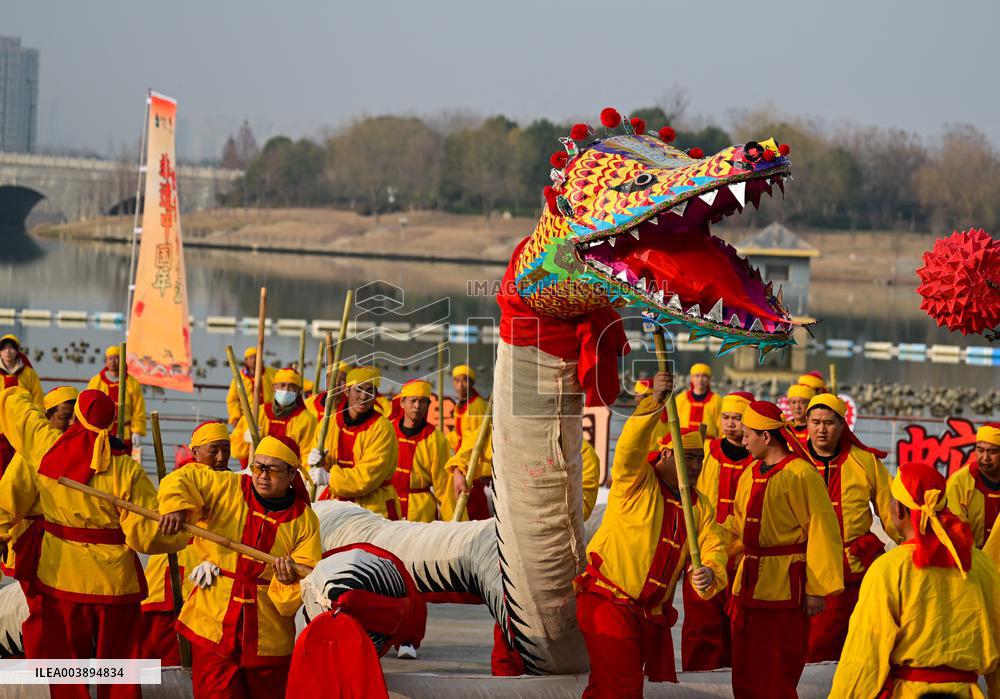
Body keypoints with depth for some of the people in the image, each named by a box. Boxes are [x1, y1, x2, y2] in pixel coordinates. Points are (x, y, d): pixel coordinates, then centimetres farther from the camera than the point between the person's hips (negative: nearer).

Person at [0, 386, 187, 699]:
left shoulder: (45, 446, -10)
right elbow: (146, 534, -19)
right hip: (113, 580, -2)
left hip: (60, 577, 2)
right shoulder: (127, 470, -18)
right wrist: (186, 531, -3)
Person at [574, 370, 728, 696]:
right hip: (608, 604, -7)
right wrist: (654, 401, -38)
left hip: (652, 613, 7)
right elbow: (630, 447, -25)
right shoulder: (637, 481, -4)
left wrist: (710, 572, -25)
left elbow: (713, 545, -1)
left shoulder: (699, 506, 13)